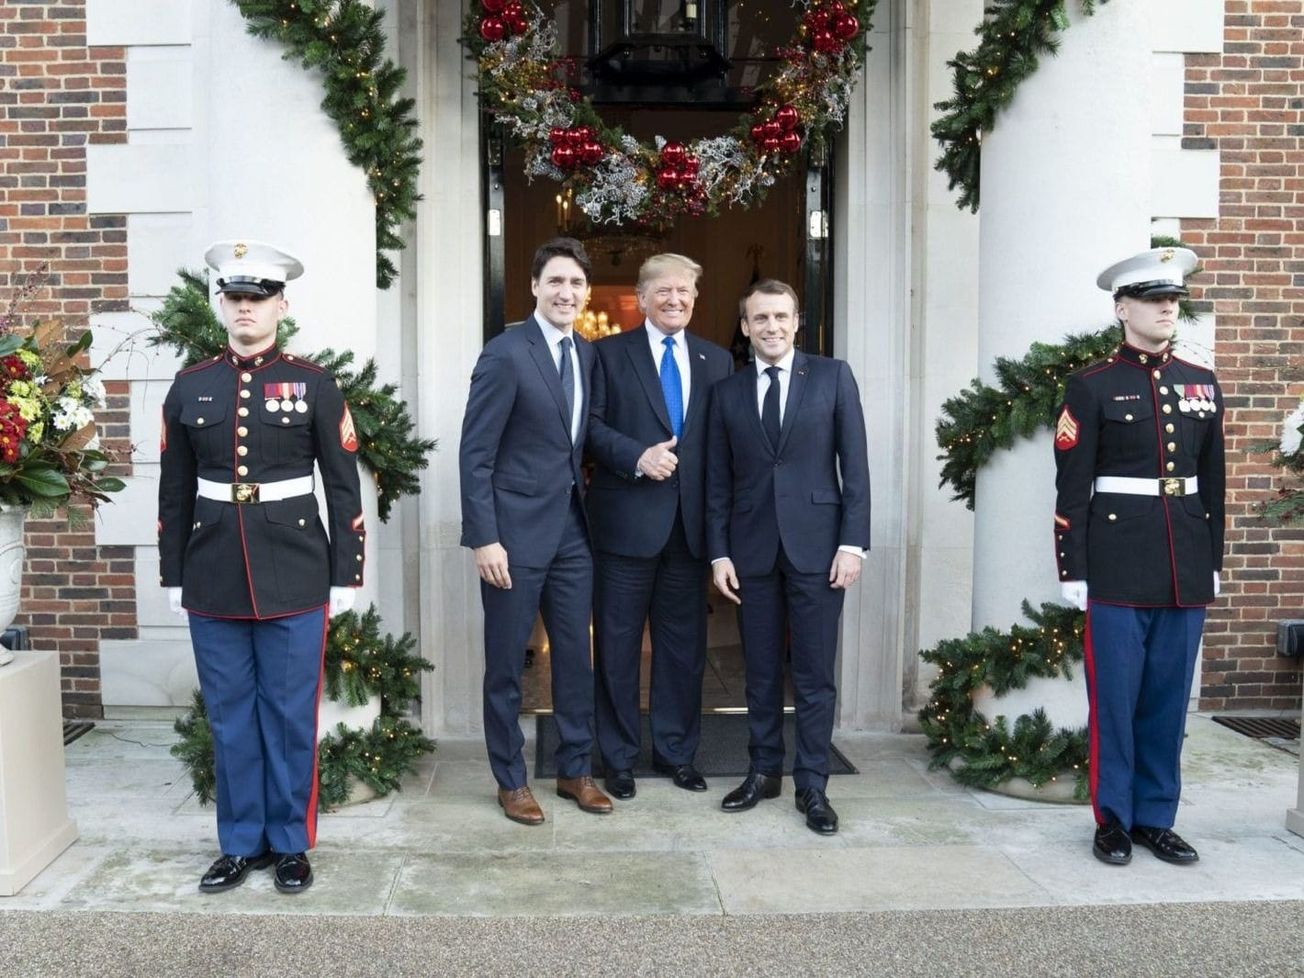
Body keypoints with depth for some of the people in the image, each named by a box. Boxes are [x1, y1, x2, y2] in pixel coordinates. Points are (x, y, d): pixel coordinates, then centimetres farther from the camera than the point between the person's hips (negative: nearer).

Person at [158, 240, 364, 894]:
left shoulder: (313, 384, -1)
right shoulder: (189, 388, 6)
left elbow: (344, 487, -1)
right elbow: (174, 492, 10)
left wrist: (344, 575, -4)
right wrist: (172, 576, 8)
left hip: (295, 577, -2)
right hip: (213, 579, 3)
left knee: (290, 714, 6)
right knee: (229, 716, 11)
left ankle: (291, 843, 21)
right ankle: (240, 844, 25)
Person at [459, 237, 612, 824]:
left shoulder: (588, 355, 9)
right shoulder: (505, 354, -11)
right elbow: (475, 454, -13)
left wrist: (590, 510, 6)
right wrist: (483, 538, -16)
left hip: (572, 529, 6)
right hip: (516, 531, -6)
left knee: (575, 657, 13)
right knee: (506, 665, 8)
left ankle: (575, 770, 28)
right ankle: (511, 779, 23)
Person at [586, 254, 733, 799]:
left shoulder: (717, 360, 11)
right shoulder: (610, 353, 2)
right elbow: (591, 425, -4)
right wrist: (637, 457, -19)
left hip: (691, 523, 3)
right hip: (627, 521, -3)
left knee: (684, 643, 11)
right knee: (618, 642, 6)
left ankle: (677, 752, 26)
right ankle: (618, 757, 20)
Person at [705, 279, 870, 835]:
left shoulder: (832, 377, 3)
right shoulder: (727, 392, 9)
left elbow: (854, 464, -1)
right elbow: (718, 481, 8)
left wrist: (853, 542, -7)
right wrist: (718, 552, 2)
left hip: (816, 544, -2)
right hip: (752, 549, 2)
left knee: (814, 674, 3)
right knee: (760, 671, 11)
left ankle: (812, 785, 15)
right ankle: (764, 772, 25)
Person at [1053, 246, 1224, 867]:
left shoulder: (1203, 386, 11)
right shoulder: (1091, 387, -3)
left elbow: (1213, 482, 15)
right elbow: (1070, 487, -5)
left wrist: (1213, 561, 12)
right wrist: (1072, 570, -9)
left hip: (1185, 569, 4)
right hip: (1117, 565, -4)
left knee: (1169, 697, 11)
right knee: (1115, 696, 3)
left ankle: (1157, 818, 23)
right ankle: (1114, 821, 15)